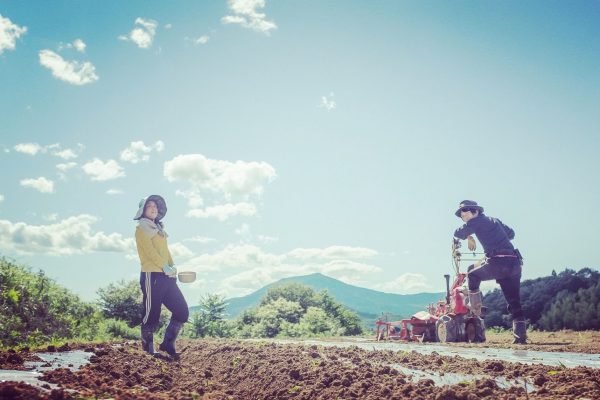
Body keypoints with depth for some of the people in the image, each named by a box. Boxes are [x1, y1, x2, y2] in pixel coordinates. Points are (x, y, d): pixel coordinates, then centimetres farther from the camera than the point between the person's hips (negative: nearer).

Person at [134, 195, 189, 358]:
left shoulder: (159, 229, 22)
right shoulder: (142, 229, 0)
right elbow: (150, 251, -13)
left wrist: (173, 267, 0)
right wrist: (165, 267, -19)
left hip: (166, 277, 8)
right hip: (152, 276, -8)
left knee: (182, 311, 3)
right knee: (151, 315, -4)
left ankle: (167, 344, 15)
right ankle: (148, 350, 9)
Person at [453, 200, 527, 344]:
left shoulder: (476, 221, 5)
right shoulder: (495, 220, 26)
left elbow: (458, 233, 0)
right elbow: (511, 233, 39)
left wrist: (468, 237, 19)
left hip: (498, 263, -7)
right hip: (515, 263, 7)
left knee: (473, 274, 21)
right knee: (514, 302, 9)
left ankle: (476, 309, 19)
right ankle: (521, 335, 3)